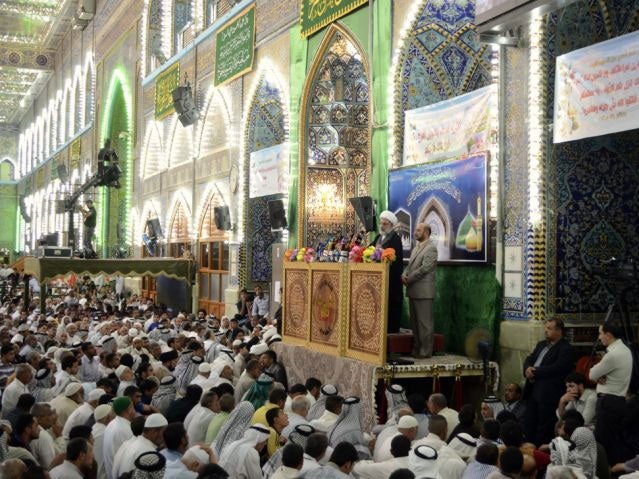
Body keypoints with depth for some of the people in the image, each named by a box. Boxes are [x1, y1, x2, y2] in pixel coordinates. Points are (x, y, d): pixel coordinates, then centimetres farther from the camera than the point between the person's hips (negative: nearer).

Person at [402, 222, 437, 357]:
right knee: (415, 322, 13)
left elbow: (424, 268, -17)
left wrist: (409, 279, -12)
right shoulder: (416, 248, 19)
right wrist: (404, 275, -1)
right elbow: (410, 265, 20)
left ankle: (425, 351, 2)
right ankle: (416, 349, 20)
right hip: (413, 291, 9)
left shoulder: (431, 248, -10)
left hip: (423, 291, -9)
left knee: (424, 322, -3)